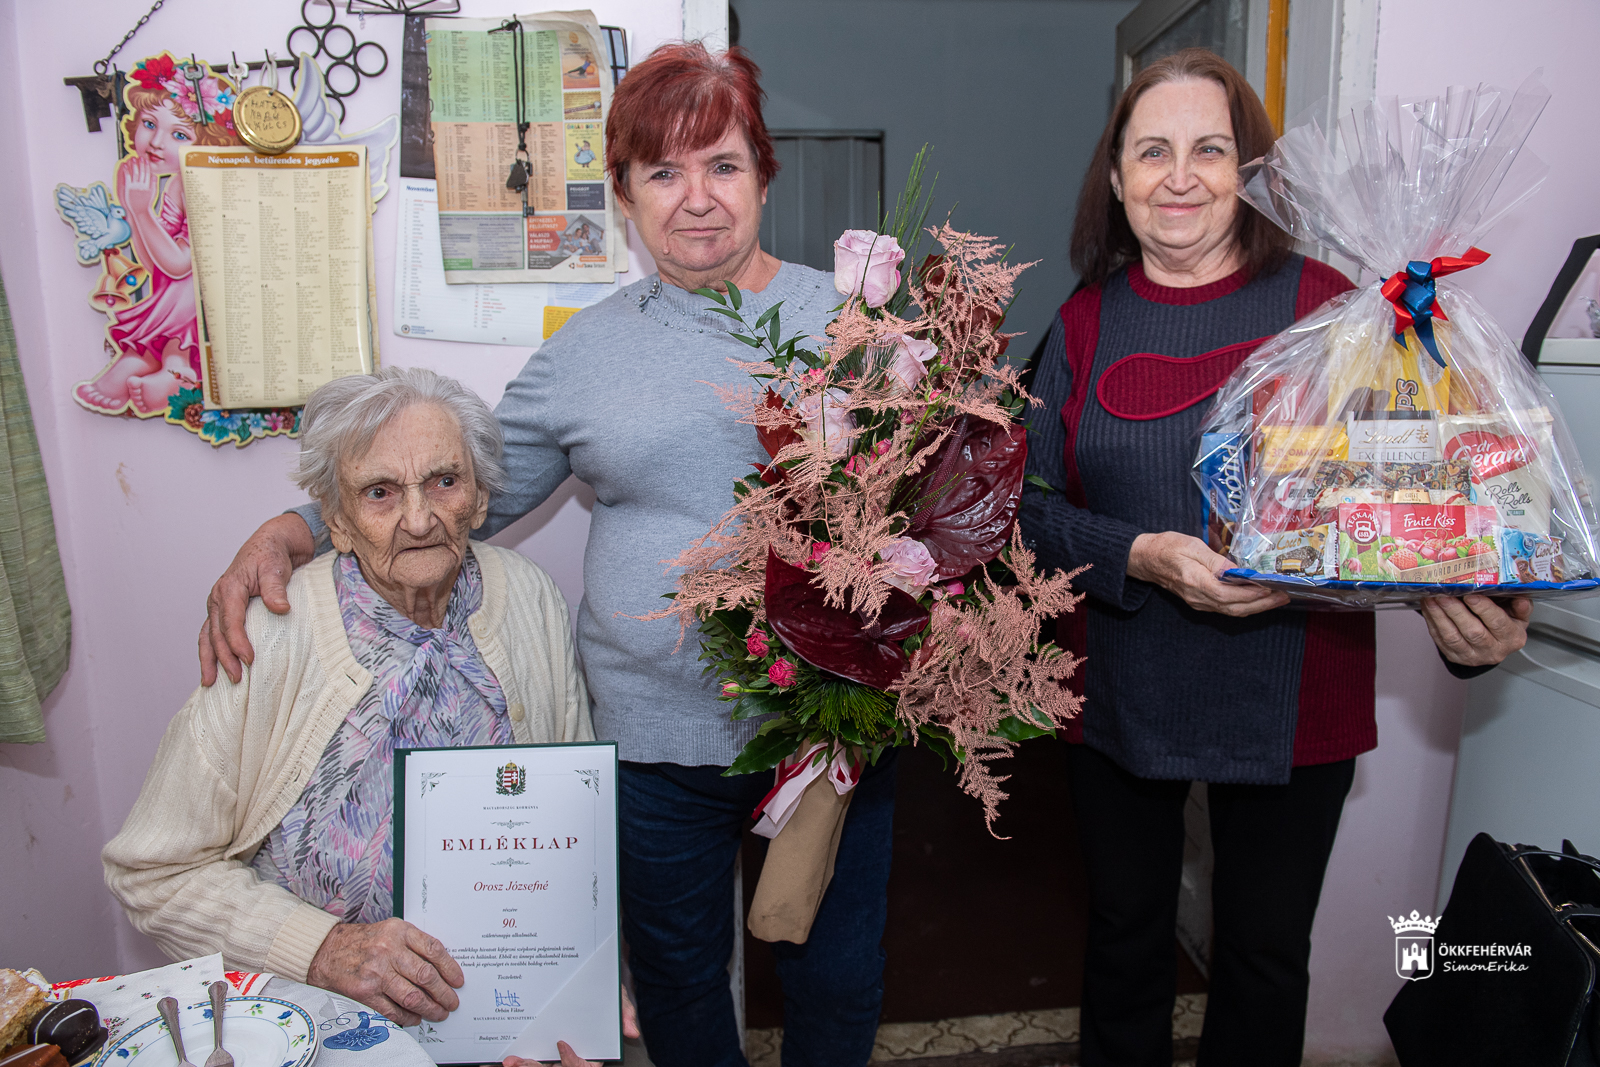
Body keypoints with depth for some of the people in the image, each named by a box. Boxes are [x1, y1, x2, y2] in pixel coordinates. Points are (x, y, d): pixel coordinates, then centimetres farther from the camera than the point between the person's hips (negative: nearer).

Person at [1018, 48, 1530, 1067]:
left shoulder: (1325, 305, -5)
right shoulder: (1087, 323, 0)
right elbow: (1034, 503, -3)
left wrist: (1467, 610, -23)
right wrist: (1140, 557, -21)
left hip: (1292, 704, -1)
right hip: (1120, 699, 2)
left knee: (1265, 952, 17)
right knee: (1126, 930, 21)